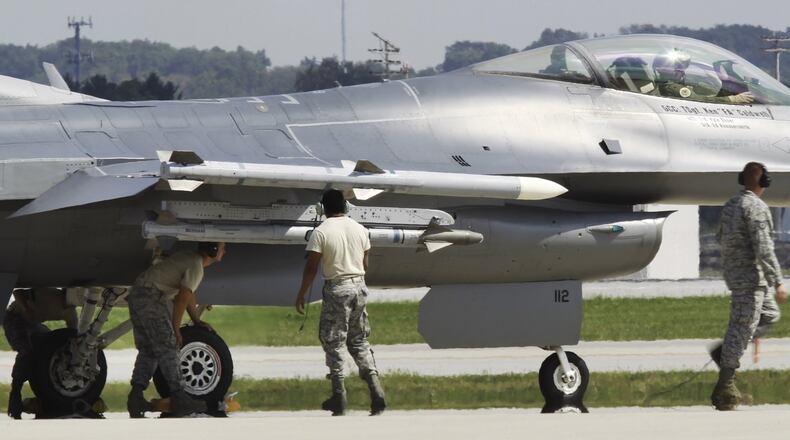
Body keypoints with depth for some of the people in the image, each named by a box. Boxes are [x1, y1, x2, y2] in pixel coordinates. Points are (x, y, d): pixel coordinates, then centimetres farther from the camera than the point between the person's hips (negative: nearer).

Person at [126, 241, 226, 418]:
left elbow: (188, 293, 30)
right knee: (167, 348, -9)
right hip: (151, 296, -10)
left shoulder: (189, 258, 20)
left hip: (136, 296, 10)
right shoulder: (196, 267, -12)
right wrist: (175, 329, -10)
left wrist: (197, 321, 29)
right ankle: (178, 398, -11)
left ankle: (136, 396, 1)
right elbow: (182, 298, -16)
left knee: (147, 350, 10)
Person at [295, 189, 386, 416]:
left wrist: (301, 295, 1)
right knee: (359, 341, 14)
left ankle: (339, 396, 4)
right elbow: (365, 264, 13)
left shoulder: (320, 233, -10)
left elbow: (311, 268, -9)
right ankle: (374, 385, -1)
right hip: (359, 286, 5)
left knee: (333, 342, 3)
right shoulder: (360, 229, 6)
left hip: (336, 289, -5)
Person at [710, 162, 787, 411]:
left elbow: (721, 238, 23)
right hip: (751, 276, -9)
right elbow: (764, 249, -25)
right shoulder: (756, 208, -18)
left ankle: (723, 352, 13)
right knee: (741, 329, -5)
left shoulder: (731, 205, 10)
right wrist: (778, 283, -23)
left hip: (733, 271, 9)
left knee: (770, 315, 21)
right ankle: (725, 388, -3)